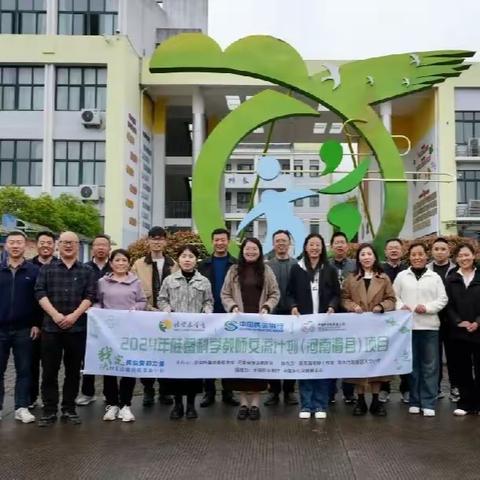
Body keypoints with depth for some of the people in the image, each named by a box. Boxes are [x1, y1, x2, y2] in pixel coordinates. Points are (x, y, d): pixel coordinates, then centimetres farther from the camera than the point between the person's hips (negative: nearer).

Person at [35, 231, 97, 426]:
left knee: (73, 370, 7)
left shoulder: (87, 271, 8)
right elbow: (40, 293, -3)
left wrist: (74, 315, -14)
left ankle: (69, 409, 17)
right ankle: (49, 411, 11)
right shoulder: (47, 269, 8)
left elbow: (90, 296, -1)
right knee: (49, 370, 2)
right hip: (51, 326, 0)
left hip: (78, 327, 0)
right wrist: (55, 315, -15)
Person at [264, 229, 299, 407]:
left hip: (292, 314, 0)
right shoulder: (267, 266, 4)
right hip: (272, 314, 0)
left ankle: (289, 390, 15)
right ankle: (274, 390, 13)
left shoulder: (297, 265, 3)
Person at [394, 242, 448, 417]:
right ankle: (414, 401, 16)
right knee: (412, 365, 6)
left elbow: (443, 299, 3)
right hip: (408, 325, 0)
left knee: (430, 366, 1)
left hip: (429, 326, 0)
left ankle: (428, 403, 7)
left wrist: (427, 307, -12)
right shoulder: (401, 276, 7)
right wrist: (401, 307, -13)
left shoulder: (435, 277, 6)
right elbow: (394, 296, 7)